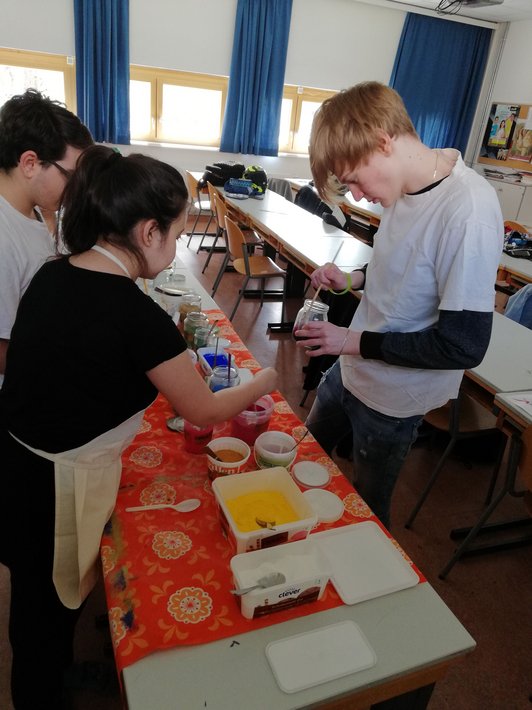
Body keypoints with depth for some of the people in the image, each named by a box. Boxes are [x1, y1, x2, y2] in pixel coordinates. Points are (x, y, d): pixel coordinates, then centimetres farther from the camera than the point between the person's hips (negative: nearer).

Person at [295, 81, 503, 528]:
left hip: (393, 399, -8)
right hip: (350, 371, 8)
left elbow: (464, 345, -27)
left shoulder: (468, 211, -28)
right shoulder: (408, 187, -4)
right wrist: (354, 280, -5)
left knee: (367, 507, 16)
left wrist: (356, 341, -21)